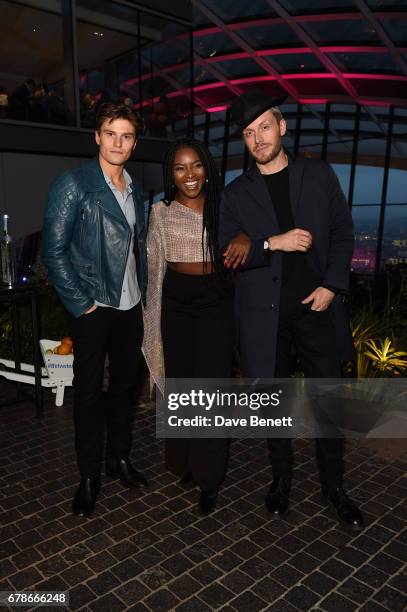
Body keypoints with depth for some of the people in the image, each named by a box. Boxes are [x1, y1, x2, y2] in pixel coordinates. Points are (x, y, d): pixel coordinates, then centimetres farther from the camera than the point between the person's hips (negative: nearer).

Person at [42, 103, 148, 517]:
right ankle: (89, 476, 22)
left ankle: (119, 458, 33)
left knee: (125, 385, 14)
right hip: (94, 310, -6)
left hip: (131, 307, 6)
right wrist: (81, 304, -14)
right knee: (89, 392, 5)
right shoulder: (73, 185, -9)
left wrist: (142, 291, 9)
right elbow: (53, 251, -12)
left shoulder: (134, 189, 11)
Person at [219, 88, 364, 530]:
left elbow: (342, 232, 6)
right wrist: (272, 243, -16)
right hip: (265, 311, 0)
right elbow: (227, 256, -1)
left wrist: (332, 285, -6)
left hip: (316, 305, 1)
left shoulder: (318, 175, 7)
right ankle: (281, 479, 30)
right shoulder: (236, 193, 5)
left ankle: (333, 486, 26)